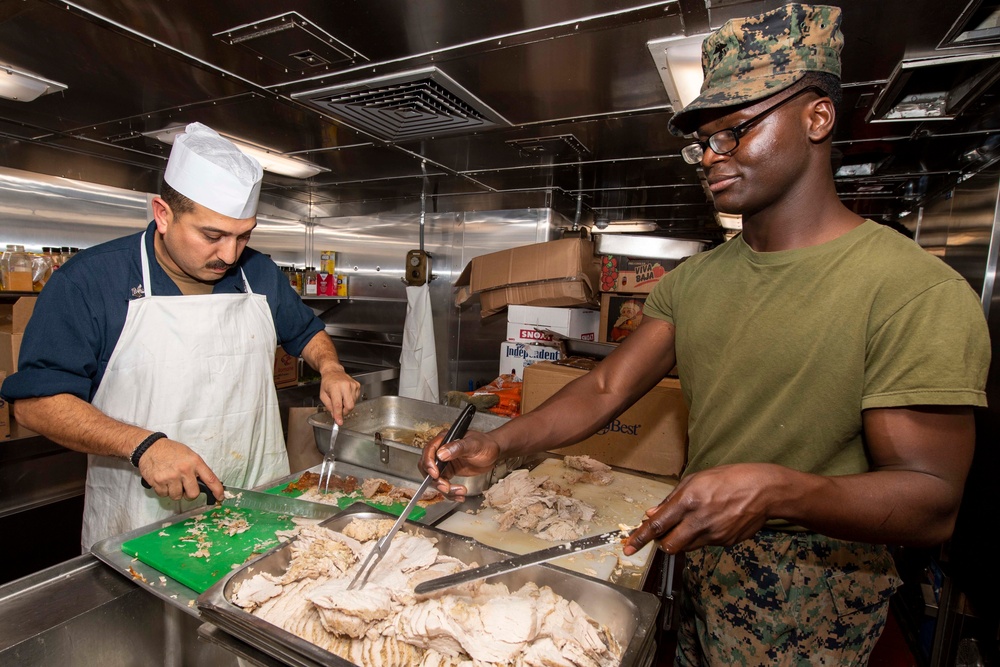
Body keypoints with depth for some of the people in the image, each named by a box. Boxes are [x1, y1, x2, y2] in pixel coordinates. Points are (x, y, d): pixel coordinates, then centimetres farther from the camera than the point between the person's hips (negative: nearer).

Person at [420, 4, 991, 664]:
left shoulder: (918, 293, -21)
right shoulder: (692, 282, -2)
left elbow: (932, 503, -20)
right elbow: (605, 390, -8)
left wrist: (777, 490, -38)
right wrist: (498, 442, -21)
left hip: (810, 608, -4)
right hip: (699, 570, 5)